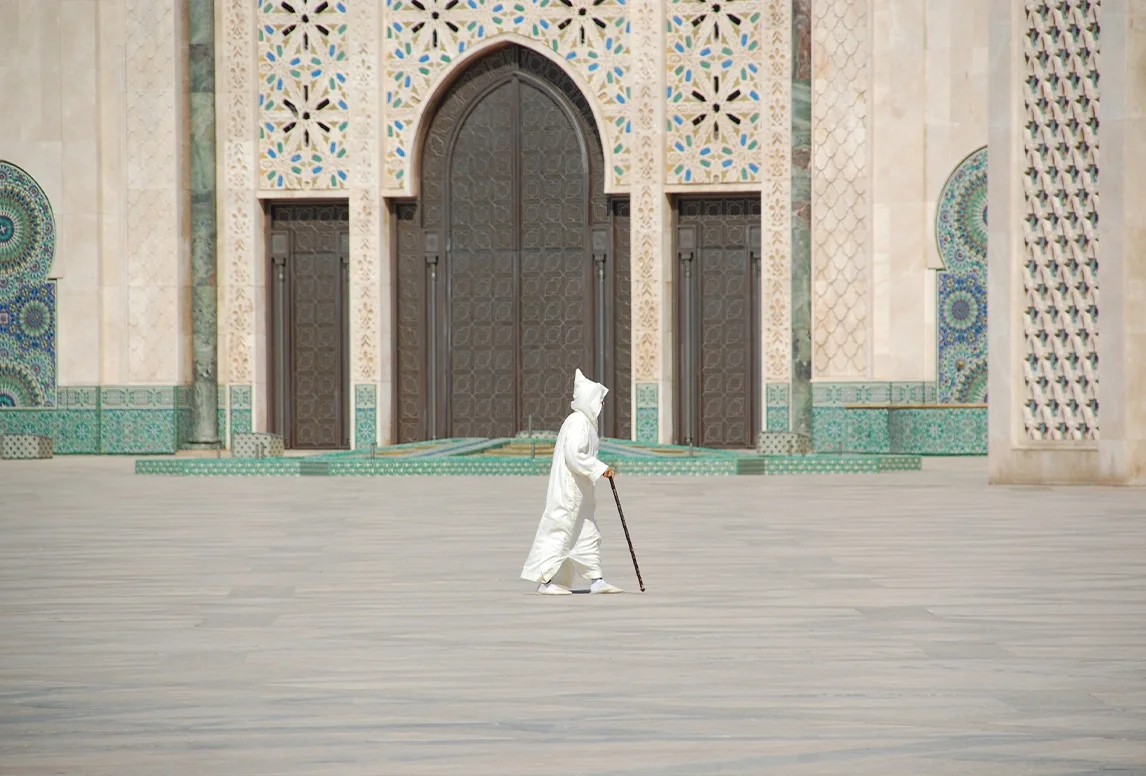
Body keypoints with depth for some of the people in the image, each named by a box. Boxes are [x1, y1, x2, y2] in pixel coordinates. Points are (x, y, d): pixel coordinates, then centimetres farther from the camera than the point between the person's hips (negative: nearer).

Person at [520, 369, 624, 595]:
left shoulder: (585, 421, 15)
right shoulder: (577, 422, -17)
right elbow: (574, 455, -25)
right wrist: (600, 468, -20)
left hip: (578, 491, 11)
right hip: (568, 489, -11)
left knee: (588, 534, 11)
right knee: (560, 532, -7)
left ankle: (596, 580, 14)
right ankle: (545, 581, -4)